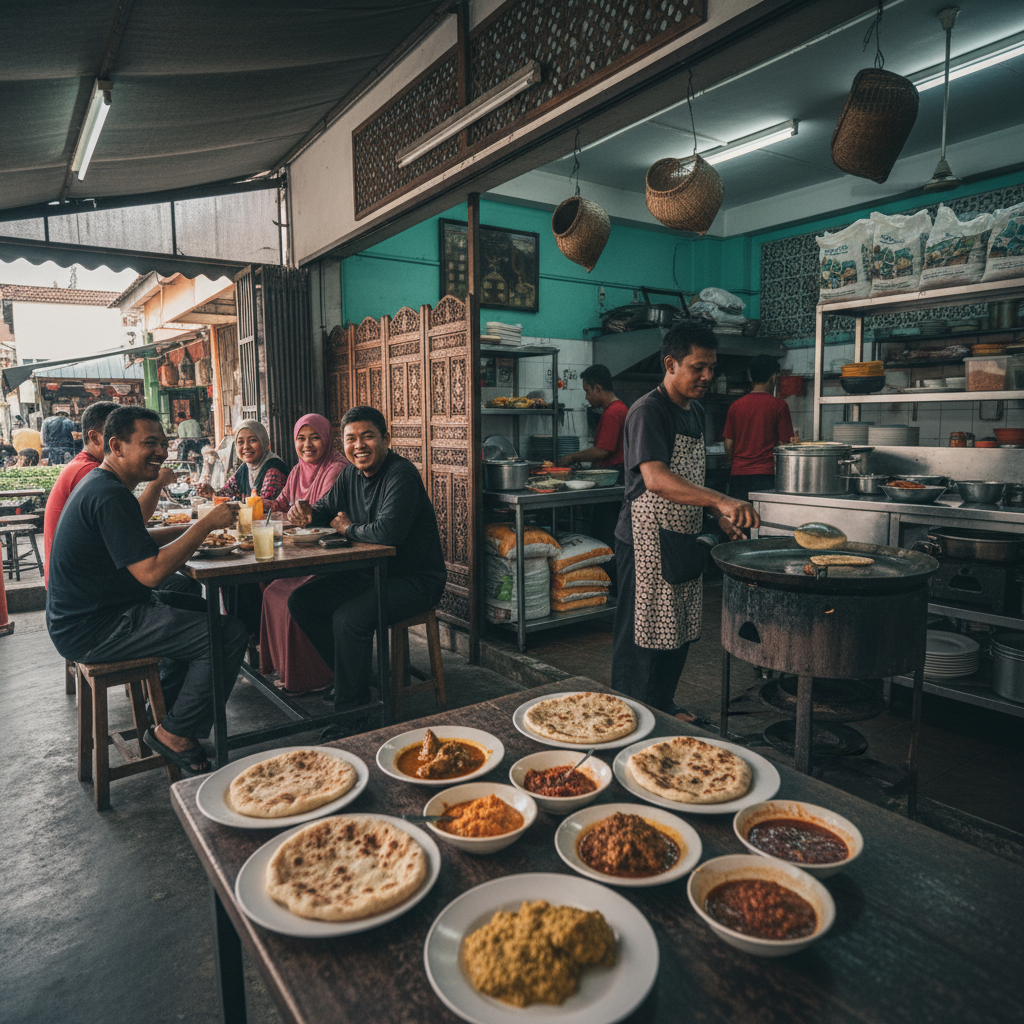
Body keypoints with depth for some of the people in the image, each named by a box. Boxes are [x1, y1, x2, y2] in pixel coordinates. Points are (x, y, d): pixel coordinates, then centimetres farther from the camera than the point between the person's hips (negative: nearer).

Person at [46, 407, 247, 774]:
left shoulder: (98, 484, 13)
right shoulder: (110, 496, -22)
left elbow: (136, 543, 24)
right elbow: (151, 572, -29)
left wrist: (188, 528, 11)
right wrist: (206, 524, -23)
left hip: (86, 613, 11)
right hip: (92, 630, -11)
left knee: (200, 610, 25)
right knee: (228, 633, -17)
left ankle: (164, 710, 28)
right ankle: (176, 734, -1)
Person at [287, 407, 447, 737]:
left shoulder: (401, 474, -21)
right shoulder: (351, 473, 6)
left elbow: (389, 531, -34)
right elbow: (327, 508, 19)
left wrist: (349, 529, -14)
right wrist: (308, 515, -6)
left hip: (416, 579, -9)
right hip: (370, 572, 9)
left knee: (348, 618, -29)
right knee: (301, 602, 4)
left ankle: (351, 714, -10)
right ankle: (353, 676, 16)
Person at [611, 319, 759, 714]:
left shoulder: (696, 411, 14)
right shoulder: (647, 411, -15)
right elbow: (656, 479, -30)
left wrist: (719, 515, 8)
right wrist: (720, 500, -40)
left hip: (684, 539, 9)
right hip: (648, 539, -9)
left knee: (678, 631, 16)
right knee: (641, 635, 0)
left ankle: (663, 705, 32)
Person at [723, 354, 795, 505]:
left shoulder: (736, 405, 6)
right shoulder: (779, 405, -3)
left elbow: (728, 448, 8)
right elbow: (785, 445, -1)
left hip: (737, 475, 3)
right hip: (766, 474, -3)